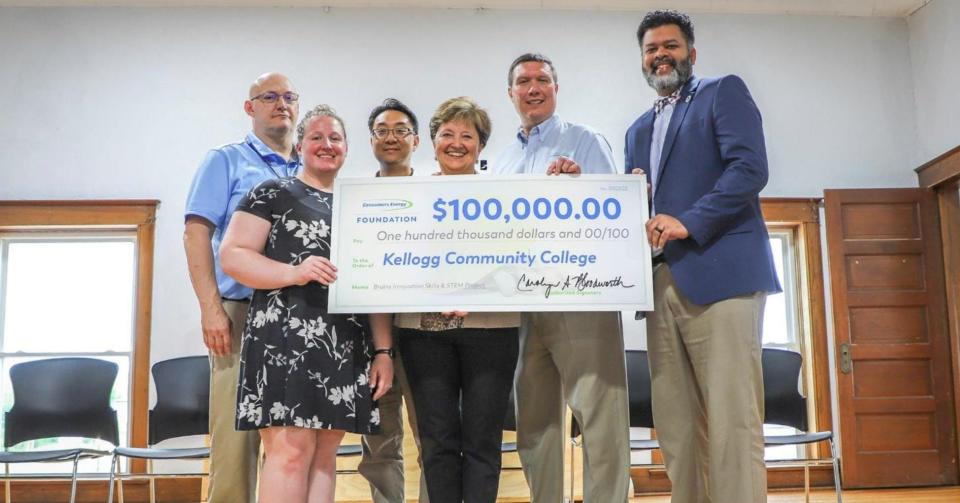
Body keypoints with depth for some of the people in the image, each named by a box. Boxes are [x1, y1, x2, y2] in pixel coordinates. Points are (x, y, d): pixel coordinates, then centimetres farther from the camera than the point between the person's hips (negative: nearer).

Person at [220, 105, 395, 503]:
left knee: (325, 452, 7)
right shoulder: (272, 193, 4)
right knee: (291, 450, -11)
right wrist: (294, 273, -20)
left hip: (348, 347, 5)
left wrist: (383, 350, 9)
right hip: (286, 337, -5)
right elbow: (231, 256, -5)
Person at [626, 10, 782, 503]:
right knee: (677, 425, 5)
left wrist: (688, 222, -18)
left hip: (720, 273, -6)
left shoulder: (724, 92, 8)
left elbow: (749, 167, -8)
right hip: (662, 283, 6)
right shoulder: (639, 129, 27)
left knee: (732, 421, -9)